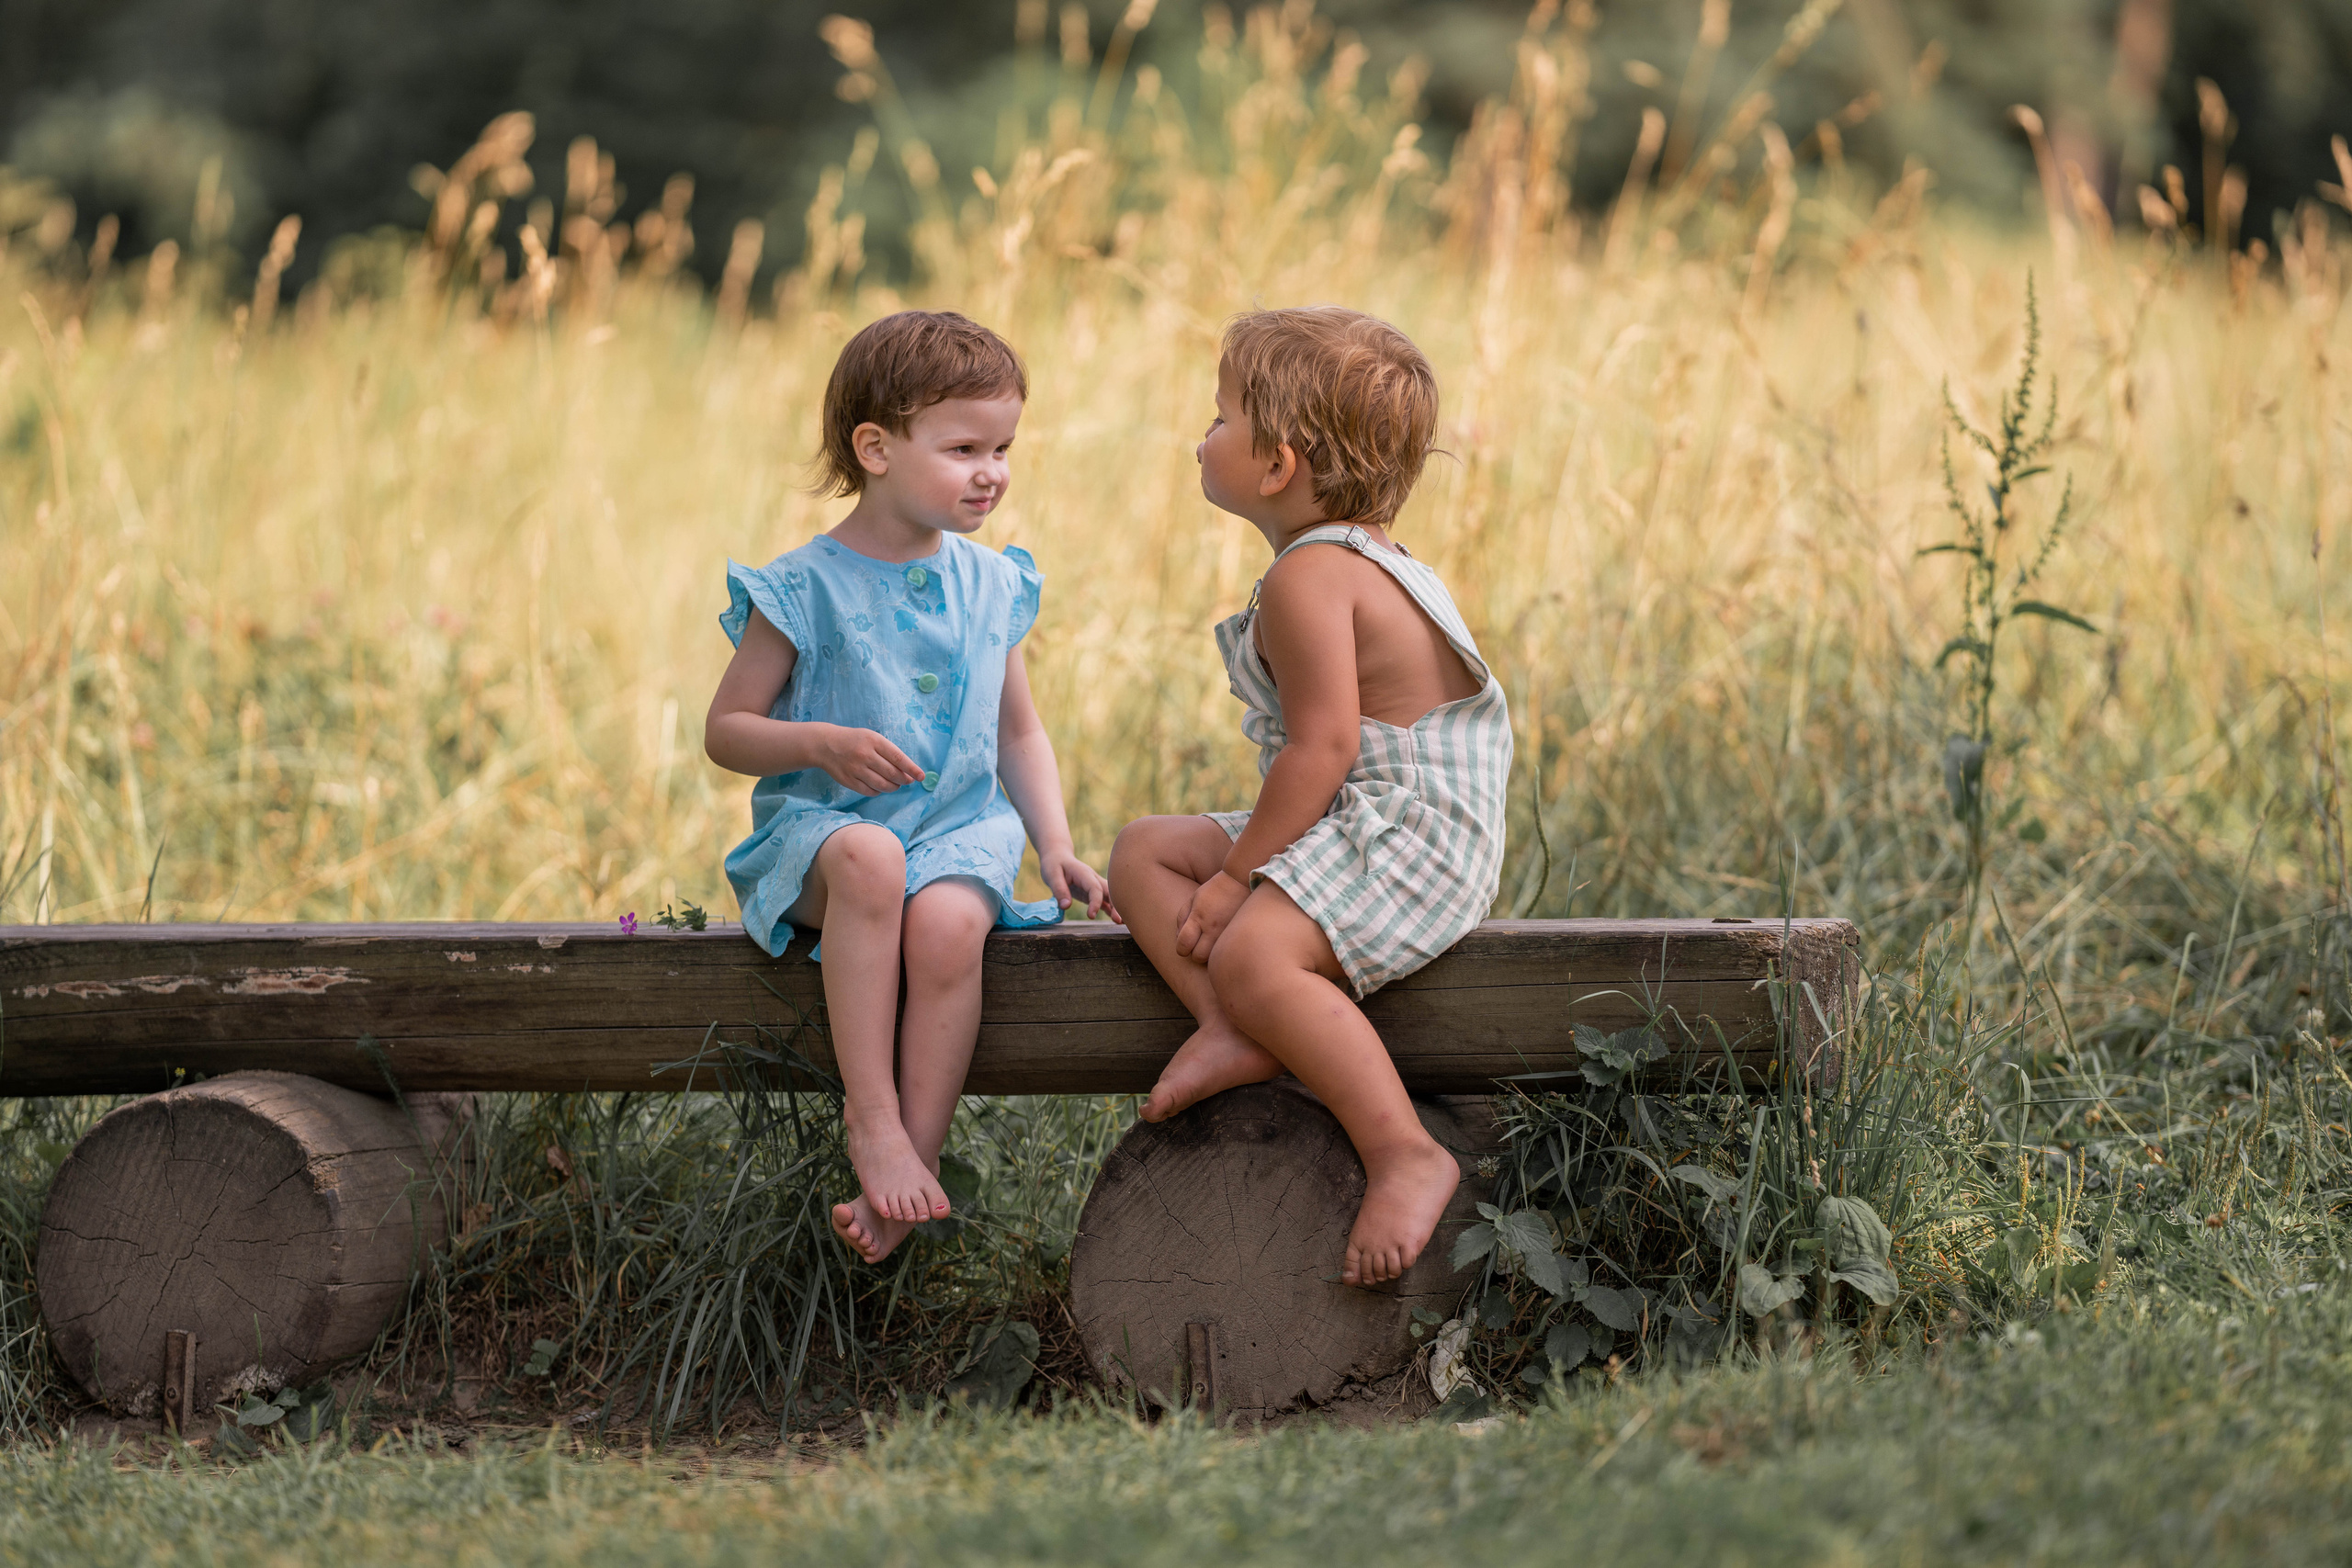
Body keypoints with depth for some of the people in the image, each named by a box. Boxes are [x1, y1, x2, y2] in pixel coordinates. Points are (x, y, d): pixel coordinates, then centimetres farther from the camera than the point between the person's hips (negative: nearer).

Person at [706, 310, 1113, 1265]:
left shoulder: (991, 587, 11)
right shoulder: (802, 591, -3)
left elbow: (1019, 734, 21)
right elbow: (725, 731, 2)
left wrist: (1055, 847, 7)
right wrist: (821, 744, -17)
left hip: (960, 828, 3)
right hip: (819, 827, -2)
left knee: (949, 920, -34)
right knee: (869, 857, -39)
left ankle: (918, 1155, -26)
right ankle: (872, 1124, -33)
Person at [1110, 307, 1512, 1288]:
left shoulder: (1310, 574, -16)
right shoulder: (1362, 560, 18)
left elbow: (1324, 747, -24)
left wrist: (1238, 874, -19)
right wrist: (1242, 859, 19)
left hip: (1413, 831, -12)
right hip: (1356, 831, 12)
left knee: (1253, 951, -33)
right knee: (1144, 852, 10)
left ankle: (1405, 1155, -32)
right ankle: (1231, 1033, -11)